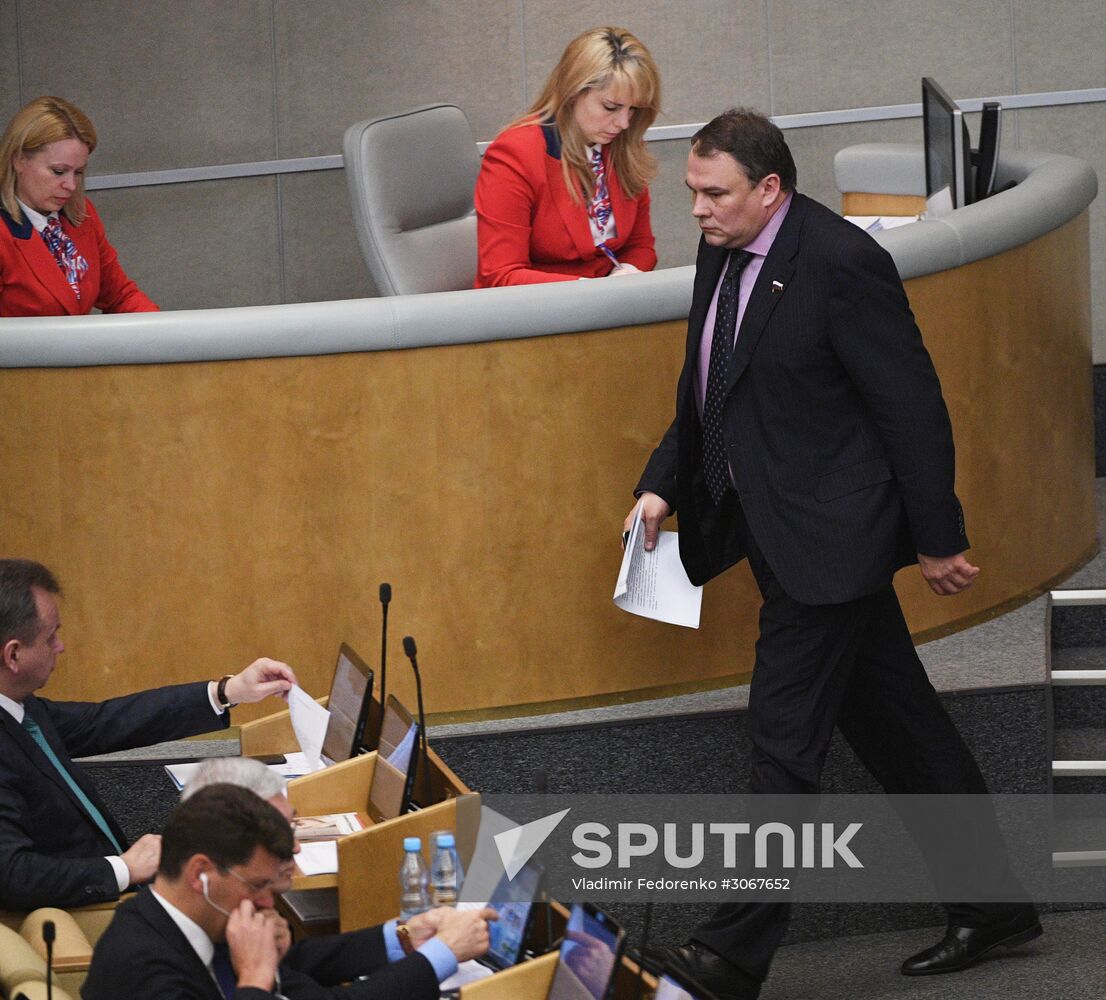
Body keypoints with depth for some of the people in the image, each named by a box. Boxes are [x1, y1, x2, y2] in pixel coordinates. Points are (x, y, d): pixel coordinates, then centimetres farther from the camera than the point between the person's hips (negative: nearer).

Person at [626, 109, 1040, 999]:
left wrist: (937, 538, -12)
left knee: (785, 740, -6)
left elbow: (913, 407, -16)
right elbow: (706, 392, 18)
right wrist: (663, 485, 5)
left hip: (827, 537, -9)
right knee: (897, 727, 16)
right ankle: (993, 904, 27)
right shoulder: (723, 255, 7)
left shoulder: (843, 264, -19)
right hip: (781, 528, 9)